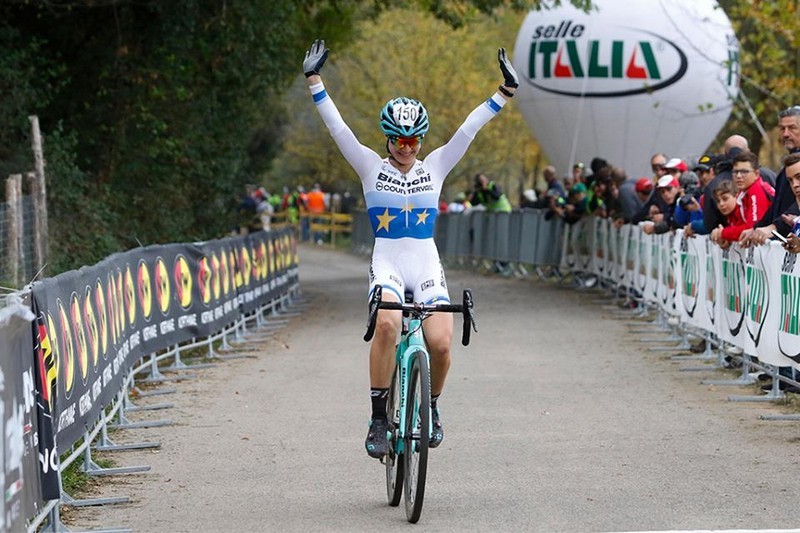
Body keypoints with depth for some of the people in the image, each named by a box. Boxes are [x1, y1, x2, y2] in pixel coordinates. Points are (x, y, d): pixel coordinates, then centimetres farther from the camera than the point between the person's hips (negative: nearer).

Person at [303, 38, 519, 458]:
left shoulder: (435, 167, 9)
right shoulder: (371, 168, 5)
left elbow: (469, 129, 4)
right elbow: (338, 128, -2)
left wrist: (505, 92, -3)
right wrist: (314, 81, -9)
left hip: (426, 265, 2)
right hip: (386, 263, -2)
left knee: (440, 342, -19)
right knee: (386, 324, -33)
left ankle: (430, 407, 13)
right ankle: (378, 419, -22)